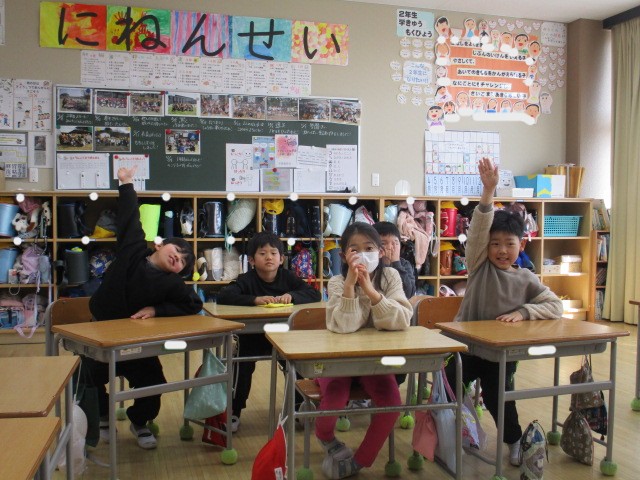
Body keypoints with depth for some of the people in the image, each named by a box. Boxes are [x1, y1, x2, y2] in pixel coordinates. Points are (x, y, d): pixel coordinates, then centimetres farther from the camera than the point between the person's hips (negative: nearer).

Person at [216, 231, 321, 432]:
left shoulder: (287, 277, -2)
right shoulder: (247, 280, -10)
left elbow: (315, 294, -9)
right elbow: (222, 297, -26)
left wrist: (292, 295, -28)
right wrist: (254, 299, -38)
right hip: (252, 336, -2)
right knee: (243, 367, -21)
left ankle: (299, 405, 12)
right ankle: (234, 411, 1)